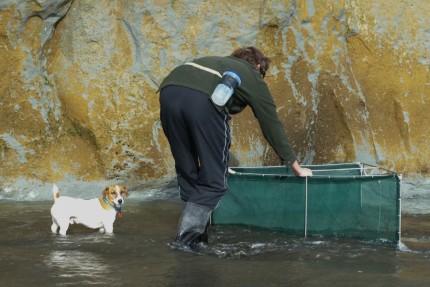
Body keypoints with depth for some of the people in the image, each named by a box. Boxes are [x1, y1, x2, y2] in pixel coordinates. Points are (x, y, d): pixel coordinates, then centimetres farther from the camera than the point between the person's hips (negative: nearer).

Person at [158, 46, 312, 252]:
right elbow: (272, 127, 31)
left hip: (169, 91, 5)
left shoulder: (216, 63, 44)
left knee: (187, 173, 20)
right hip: (203, 99, -5)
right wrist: (297, 168, 41)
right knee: (213, 179, 7)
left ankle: (198, 233, 21)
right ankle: (186, 238, -1)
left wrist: (217, 163, 61)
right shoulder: (254, 78, 29)